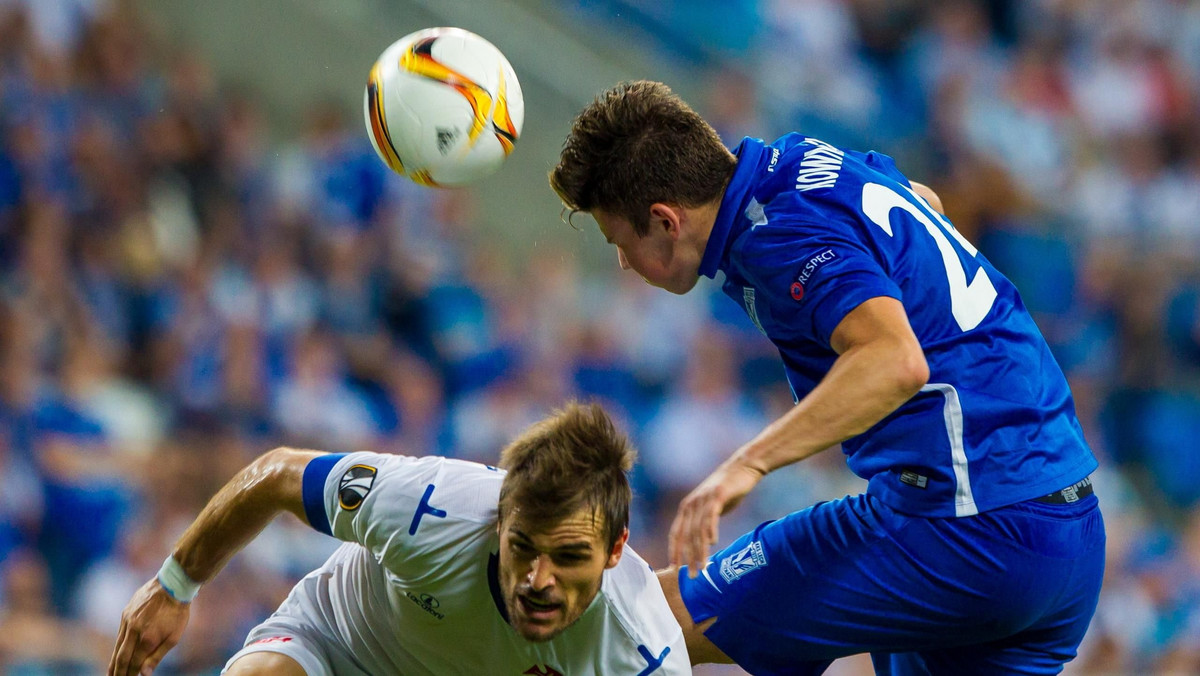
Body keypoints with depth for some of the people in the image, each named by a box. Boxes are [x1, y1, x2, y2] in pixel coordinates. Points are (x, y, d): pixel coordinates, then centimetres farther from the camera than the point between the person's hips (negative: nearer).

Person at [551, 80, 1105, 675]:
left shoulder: (785, 235, -16)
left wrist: (748, 463, -38)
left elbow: (896, 362, -33)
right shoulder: (805, 159, 13)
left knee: (664, 617, -4)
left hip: (960, 531, -10)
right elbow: (921, 200, 36)